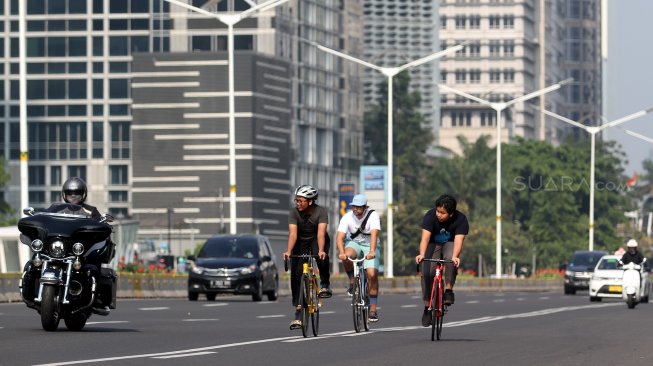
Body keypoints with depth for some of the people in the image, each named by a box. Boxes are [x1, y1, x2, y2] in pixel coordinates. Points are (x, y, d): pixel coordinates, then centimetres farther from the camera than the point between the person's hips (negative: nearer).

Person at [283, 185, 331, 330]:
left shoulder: (321, 212, -24)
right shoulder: (294, 212, -20)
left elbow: (321, 232, -36)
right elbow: (293, 233, -30)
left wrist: (321, 250, -52)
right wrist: (288, 251, -46)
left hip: (316, 240, -2)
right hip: (301, 243, 2)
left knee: (322, 258, -37)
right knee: (296, 275, -8)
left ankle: (325, 285, -12)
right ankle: (298, 314, -2)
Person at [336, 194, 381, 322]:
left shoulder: (373, 216, -21)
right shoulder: (347, 217, -15)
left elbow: (374, 234, -36)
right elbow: (340, 236, -25)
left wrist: (372, 251, -52)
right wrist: (341, 252, -44)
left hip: (370, 245, -1)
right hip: (354, 243, 1)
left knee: (372, 274, -18)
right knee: (347, 256, -35)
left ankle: (373, 309, -8)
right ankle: (352, 282, -8)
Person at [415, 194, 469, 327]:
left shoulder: (461, 220, -25)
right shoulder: (430, 216, -25)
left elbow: (458, 240, -35)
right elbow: (425, 237, -34)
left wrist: (455, 256, -55)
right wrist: (422, 254, -52)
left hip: (449, 244, -1)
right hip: (433, 244, 1)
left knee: (451, 260, -36)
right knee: (427, 272, -19)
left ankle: (448, 290, -20)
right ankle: (427, 307, -7)